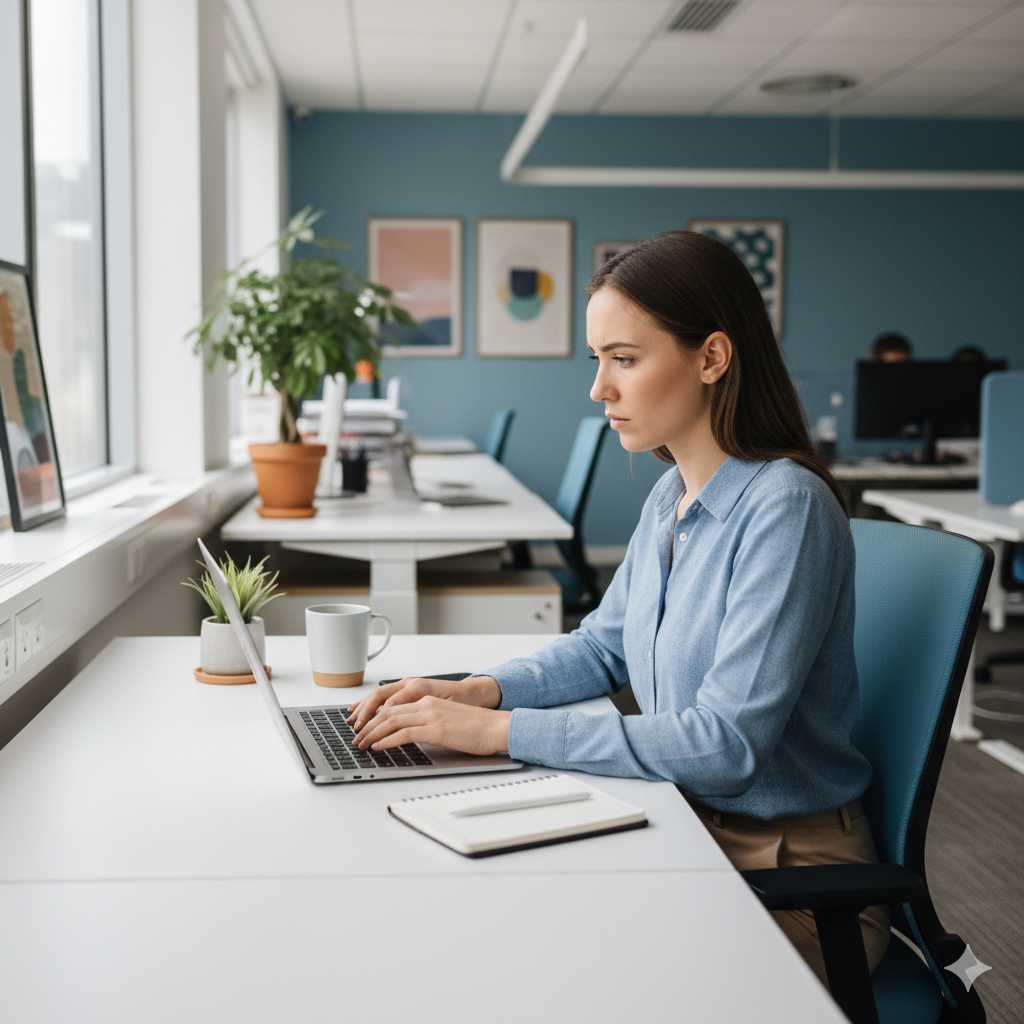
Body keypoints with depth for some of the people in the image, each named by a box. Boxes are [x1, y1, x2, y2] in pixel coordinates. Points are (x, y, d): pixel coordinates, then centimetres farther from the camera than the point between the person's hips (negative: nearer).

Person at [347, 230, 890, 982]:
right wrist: (476, 691, -2)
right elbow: (604, 646, 16)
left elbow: (726, 743, -26)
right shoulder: (671, 497, 4)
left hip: (787, 873, -7)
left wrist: (502, 731, -25)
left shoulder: (787, 507, -22)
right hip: (686, 831, 7)